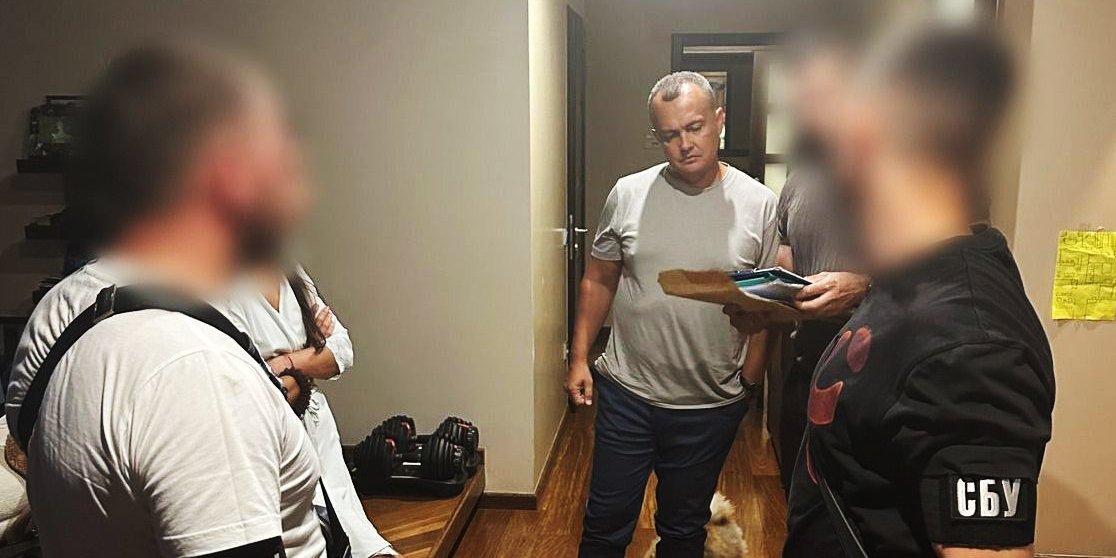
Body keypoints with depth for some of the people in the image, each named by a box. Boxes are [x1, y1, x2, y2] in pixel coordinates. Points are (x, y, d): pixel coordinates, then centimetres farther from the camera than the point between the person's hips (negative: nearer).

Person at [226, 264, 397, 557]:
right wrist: (313, 357, -11)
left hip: (315, 420, 7)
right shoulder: (228, 290, -17)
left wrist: (286, 363, -13)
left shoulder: (292, 274, 6)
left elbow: (343, 350, 2)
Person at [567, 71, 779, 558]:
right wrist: (579, 357, 1)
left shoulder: (758, 203, -6)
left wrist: (749, 380, -1)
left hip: (712, 407, 0)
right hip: (626, 393, 1)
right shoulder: (628, 194, -4)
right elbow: (599, 280, 4)